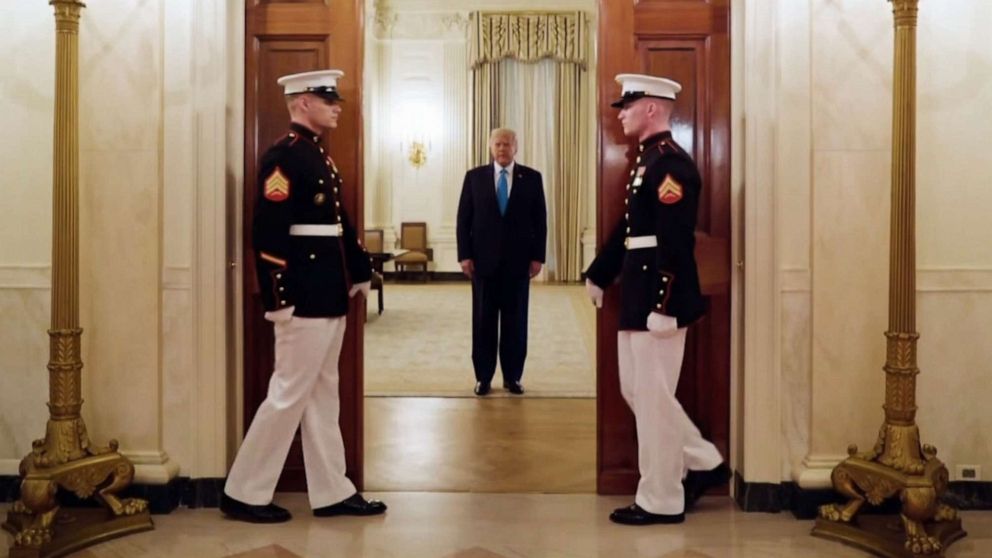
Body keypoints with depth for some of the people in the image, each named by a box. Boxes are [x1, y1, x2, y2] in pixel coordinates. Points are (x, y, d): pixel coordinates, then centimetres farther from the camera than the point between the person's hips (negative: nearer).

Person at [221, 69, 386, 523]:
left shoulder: (318, 155, 16)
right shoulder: (283, 156, -14)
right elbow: (268, 232, -21)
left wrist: (359, 275, 19)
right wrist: (278, 299, -23)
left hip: (329, 296, 10)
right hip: (305, 299, -10)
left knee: (323, 395, 13)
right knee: (289, 394, -2)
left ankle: (332, 493, 21)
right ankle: (244, 493, 11)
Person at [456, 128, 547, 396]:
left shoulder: (532, 178, 4)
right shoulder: (474, 176, 5)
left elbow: (540, 220, 3)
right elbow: (463, 219, 3)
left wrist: (537, 257, -3)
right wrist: (464, 255, -4)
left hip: (518, 260, 0)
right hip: (484, 259, 0)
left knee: (515, 320, 5)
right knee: (483, 320, 5)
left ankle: (513, 376, 15)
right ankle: (483, 377, 14)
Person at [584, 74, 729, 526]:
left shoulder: (671, 163, -16)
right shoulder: (646, 159, 15)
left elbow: (675, 242, -22)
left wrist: (663, 307, -25)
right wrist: (597, 276, 25)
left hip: (659, 297, -10)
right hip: (638, 294, 10)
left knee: (653, 396, -1)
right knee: (637, 390, 17)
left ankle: (661, 501, 13)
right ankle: (704, 463, 29)